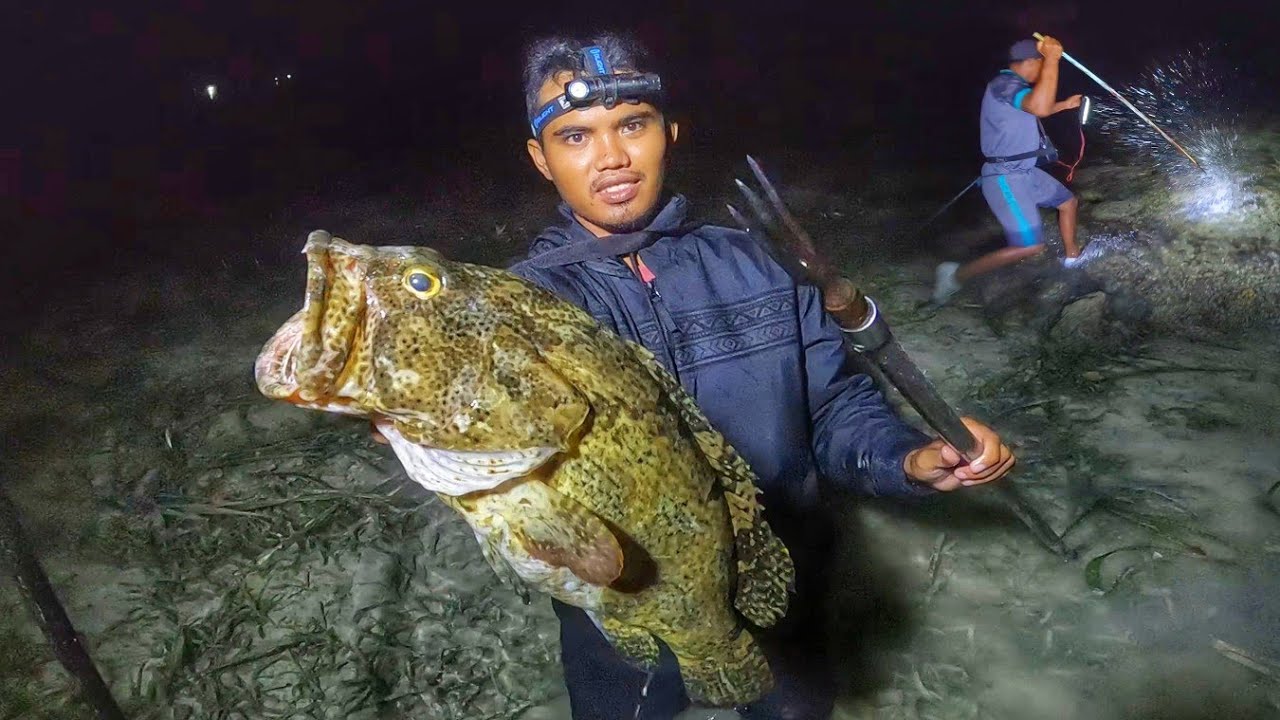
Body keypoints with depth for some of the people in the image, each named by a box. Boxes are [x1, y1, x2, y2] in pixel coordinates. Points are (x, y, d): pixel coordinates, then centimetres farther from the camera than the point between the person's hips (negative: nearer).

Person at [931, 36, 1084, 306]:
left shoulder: (1012, 85, 13)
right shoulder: (1004, 85, -21)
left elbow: (1034, 111, 36)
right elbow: (1039, 108, -42)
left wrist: (1064, 105, 46)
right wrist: (1052, 59, -35)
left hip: (1024, 172, 11)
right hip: (1006, 178, -11)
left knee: (1068, 201, 26)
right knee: (1031, 246, -18)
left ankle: (1072, 256, 47)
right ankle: (957, 275, -11)